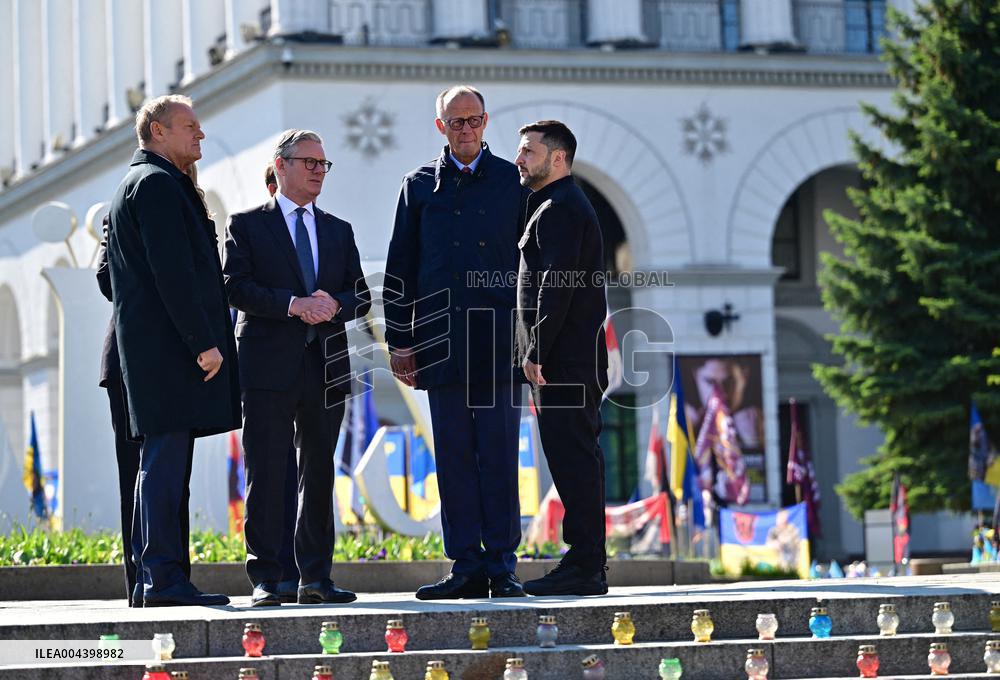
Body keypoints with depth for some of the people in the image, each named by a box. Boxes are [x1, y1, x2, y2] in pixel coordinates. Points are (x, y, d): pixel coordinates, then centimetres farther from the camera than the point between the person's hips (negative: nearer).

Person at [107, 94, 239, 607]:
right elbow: (173, 272, -19)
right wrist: (203, 342, -19)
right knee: (166, 460, -11)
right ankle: (165, 578, -13)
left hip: (148, 348, 11)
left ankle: (158, 581, 12)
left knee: (163, 465, 10)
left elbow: (110, 277, 28)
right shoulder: (156, 184, -10)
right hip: (169, 349, -11)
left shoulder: (134, 185, 24)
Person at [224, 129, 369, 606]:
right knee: (266, 474, -6)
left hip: (326, 367, 4)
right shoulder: (247, 225, 5)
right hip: (268, 366, -4)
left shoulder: (339, 232, 18)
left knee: (319, 473, 6)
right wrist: (292, 304, -18)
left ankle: (316, 577, 11)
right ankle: (265, 580, -4)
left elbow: (360, 295, 12)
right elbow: (236, 287, -7)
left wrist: (333, 305, -10)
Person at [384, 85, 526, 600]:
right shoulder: (420, 185, 12)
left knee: (499, 455, -3)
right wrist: (400, 341, 6)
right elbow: (400, 269, 12)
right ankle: (466, 567, 7)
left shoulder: (512, 181, 9)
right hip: (442, 339, 2)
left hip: (499, 339, -2)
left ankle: (501, 565, 2)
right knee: (454, 456, 2)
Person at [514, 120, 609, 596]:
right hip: (574, 360, 11)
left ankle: (584, 569, -11)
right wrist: (537, 352, 18)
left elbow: (557, 285, -19)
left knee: (572, 459, -10)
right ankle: (585, 562, 14)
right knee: (575, 461, 11)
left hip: (564, 360, -11)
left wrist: (535, 351, -18)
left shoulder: (559, 208, -10)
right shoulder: (562, 205, 23)